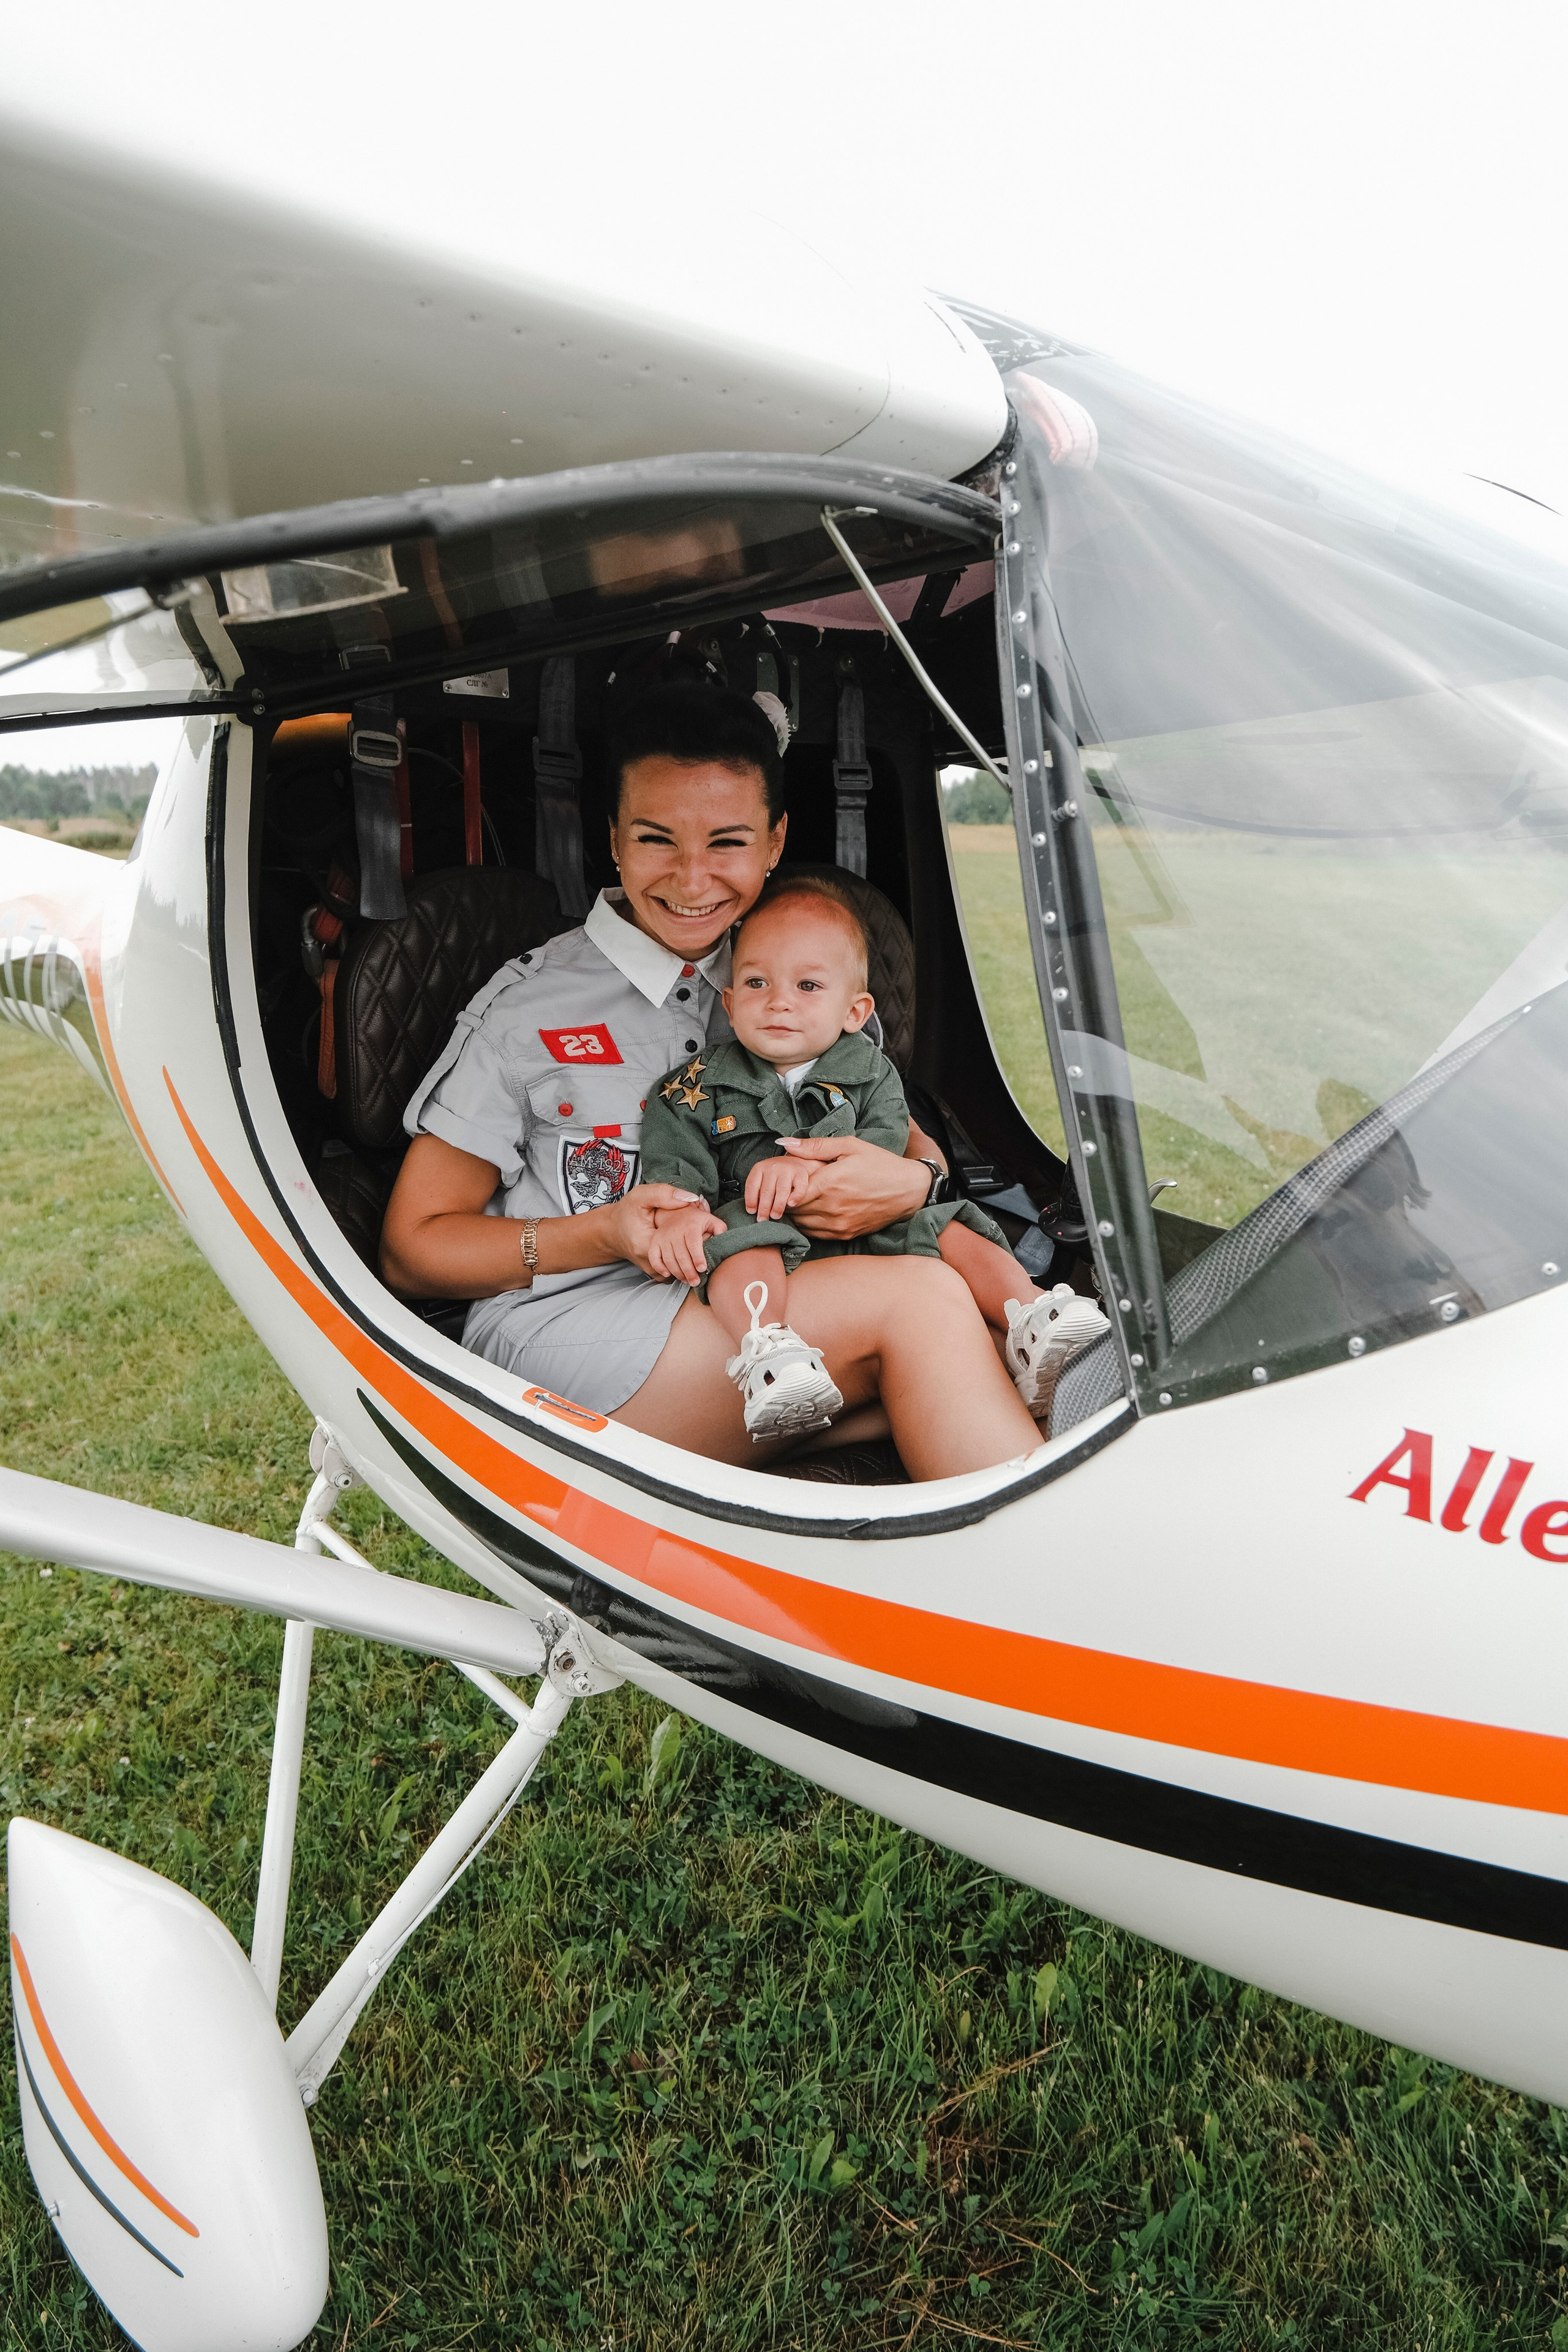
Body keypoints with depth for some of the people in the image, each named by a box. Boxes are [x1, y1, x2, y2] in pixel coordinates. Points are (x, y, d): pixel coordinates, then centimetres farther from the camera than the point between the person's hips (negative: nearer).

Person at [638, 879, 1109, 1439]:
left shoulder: (868, 1073, 10)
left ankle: (1030, 1330, -29)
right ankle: (766, 1354, -55)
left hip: (873, 1227, 2)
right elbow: (673, 1160, -2)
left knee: (950, 1231, -18)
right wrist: (678, 1212, -26)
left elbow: (886, 1140, -6)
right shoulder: (702, 1085, 8)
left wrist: (811, 1166, -25)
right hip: (767, 1229, -2)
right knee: (742, 1246, -34)